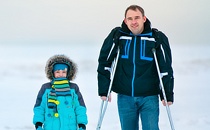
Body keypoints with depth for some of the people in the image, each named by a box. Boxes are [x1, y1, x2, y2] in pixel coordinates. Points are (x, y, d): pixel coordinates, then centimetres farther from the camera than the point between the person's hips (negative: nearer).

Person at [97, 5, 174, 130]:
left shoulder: (157, 38, -3)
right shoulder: (117, 35, -1)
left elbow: (166, 69, 1)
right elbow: (104, 62, 4)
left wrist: (168, 95, -2)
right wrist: (104, 90, 1)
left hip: (149, 97, -2)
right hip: (125, 97, 2)